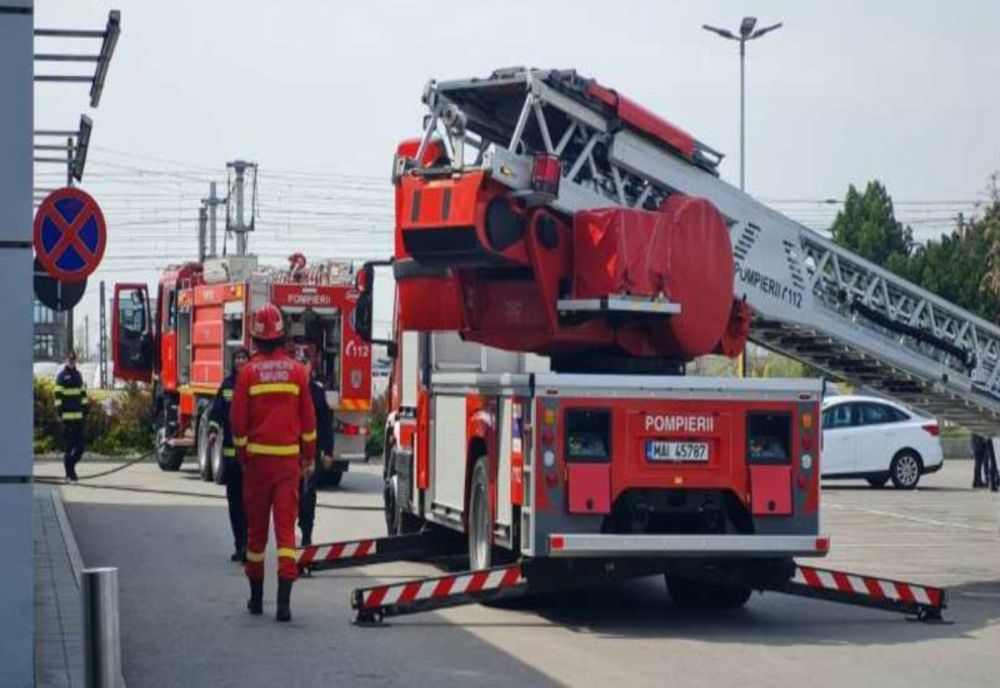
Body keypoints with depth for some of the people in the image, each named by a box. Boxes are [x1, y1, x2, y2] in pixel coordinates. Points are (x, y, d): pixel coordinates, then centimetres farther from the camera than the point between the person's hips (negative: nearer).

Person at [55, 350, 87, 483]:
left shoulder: (78, 375, 17)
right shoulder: (61, 376, -3)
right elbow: (58, 394, -8)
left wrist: (85, 409, 15)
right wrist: (59, 411, -14)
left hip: (78, 416, 6)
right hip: (67, 416, -6)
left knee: (80, 445, 5)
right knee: (68, 446, -3)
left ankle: (71, 466, 23)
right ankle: (69, 473, 2)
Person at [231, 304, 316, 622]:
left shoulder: (248, 372, -4)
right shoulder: (297, 370, -2)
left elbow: (238, 420, -2)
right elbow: (308, 419, 2)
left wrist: (242, 455, 11)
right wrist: (309, 457, 12)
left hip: (257, 457, 0)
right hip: (289, 459, 0)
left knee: (256, 527, 12)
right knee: (286, 525, -3)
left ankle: (256, 596, 22)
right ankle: (284, 600, -14)